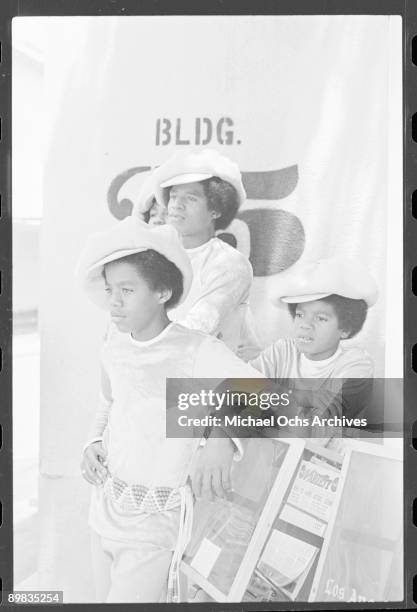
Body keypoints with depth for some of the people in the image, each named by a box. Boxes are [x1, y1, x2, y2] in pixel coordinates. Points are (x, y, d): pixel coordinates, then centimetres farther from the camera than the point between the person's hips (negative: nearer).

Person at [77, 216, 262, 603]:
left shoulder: (195, 351, -20)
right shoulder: (116, 340, -2)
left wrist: (225, 435, -41)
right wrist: (94, 443, -2)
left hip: (155, 521, -6)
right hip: (106, 503, 6)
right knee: (105, 597, 22)